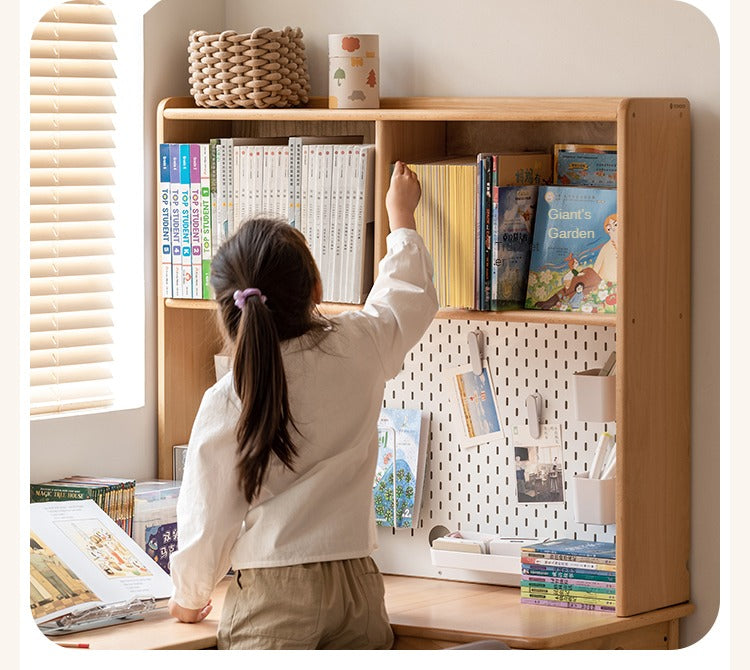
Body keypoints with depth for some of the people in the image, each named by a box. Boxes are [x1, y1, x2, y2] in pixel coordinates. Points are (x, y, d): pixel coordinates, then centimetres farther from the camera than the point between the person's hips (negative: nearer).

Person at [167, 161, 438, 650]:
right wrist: (401, 216, 38)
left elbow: (206, 520, -4)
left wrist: (190, 596, 16)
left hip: (270, 592, -3)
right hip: (357, 586, 3)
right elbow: (412, 296, 20)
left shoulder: (226, 403, -10)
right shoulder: (359, 350, -3)